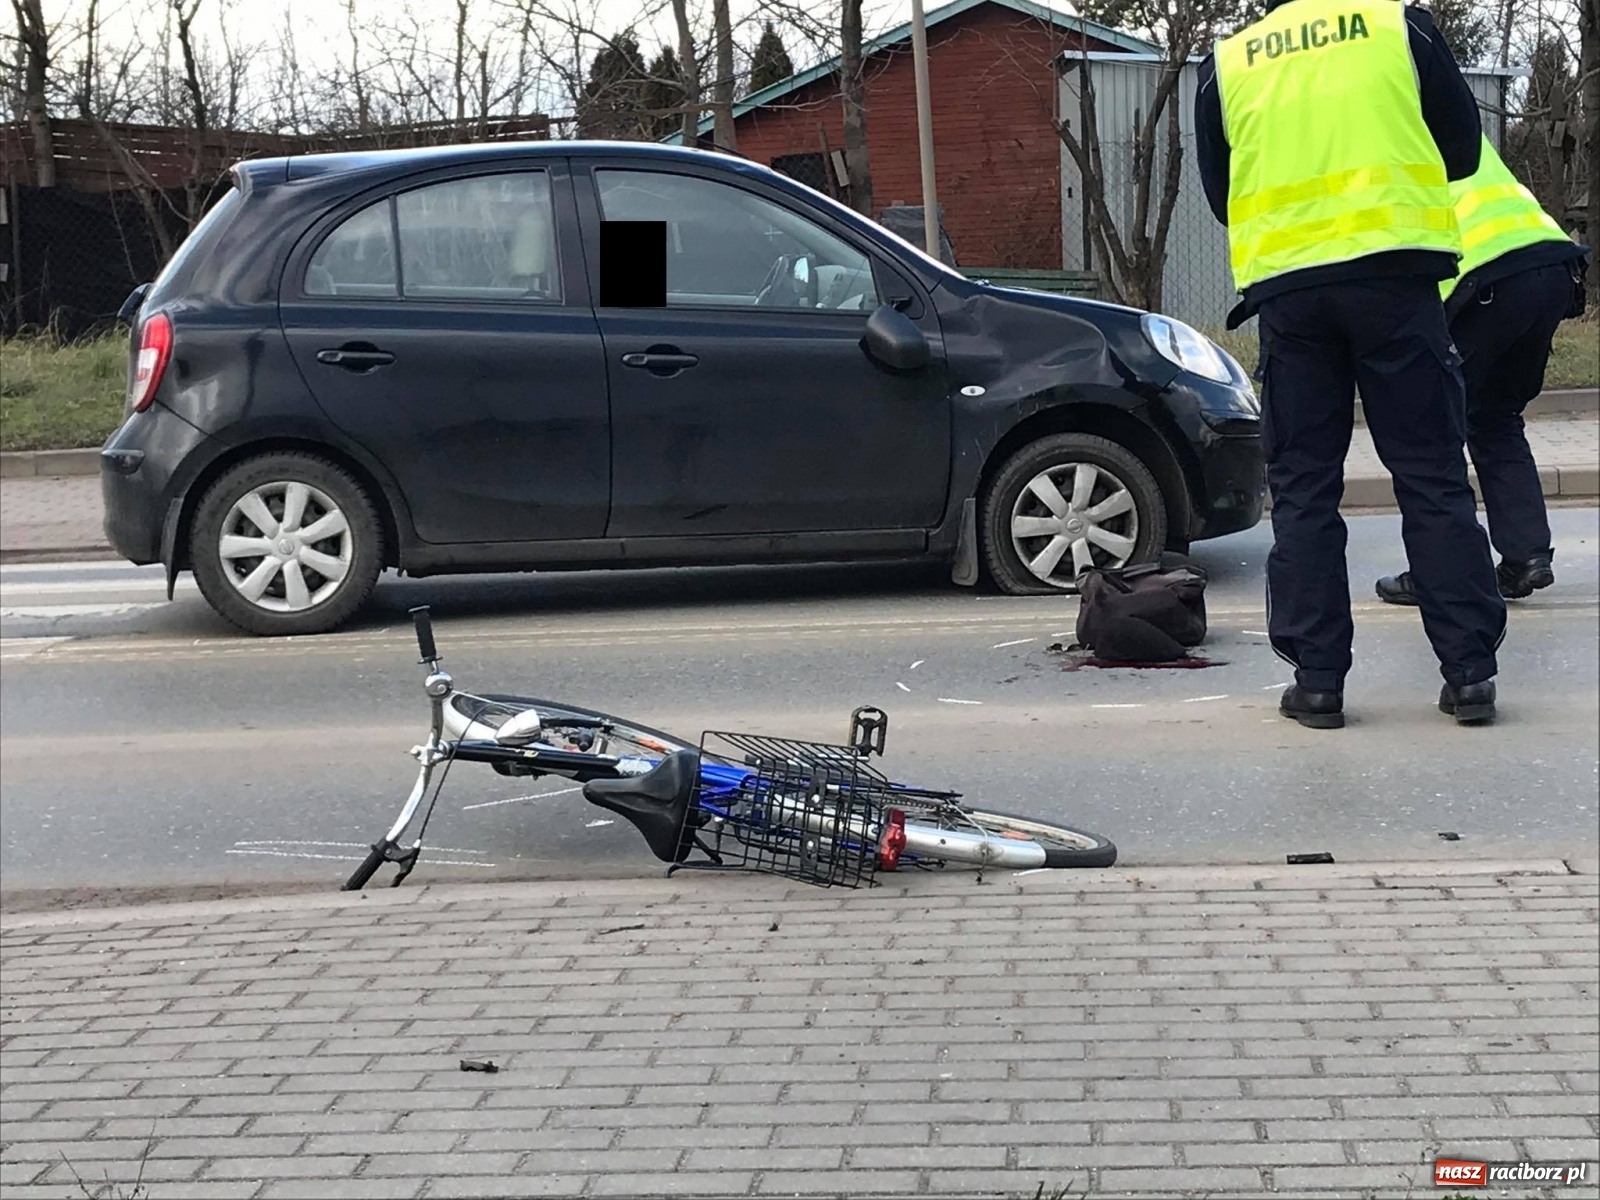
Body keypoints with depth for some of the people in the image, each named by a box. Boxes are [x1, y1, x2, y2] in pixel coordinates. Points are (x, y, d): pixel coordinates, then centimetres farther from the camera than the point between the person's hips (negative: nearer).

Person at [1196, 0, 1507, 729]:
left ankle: (1317, 678, 5)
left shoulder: (1227, 63, 11)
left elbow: (1220, 193, 17)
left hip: (1286, 288, 1)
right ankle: (1469, 670, 3)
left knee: (1302, 486, 7)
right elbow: (1462, 150, 13)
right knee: (1431, 475, 4)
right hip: (1394, 272, -1)